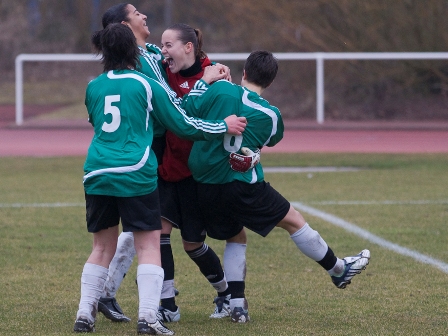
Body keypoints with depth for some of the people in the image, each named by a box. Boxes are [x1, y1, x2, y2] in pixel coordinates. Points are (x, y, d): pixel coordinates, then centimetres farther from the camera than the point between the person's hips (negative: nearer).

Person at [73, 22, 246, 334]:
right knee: (149, 246, 0)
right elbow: (183, 124, 5)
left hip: (97, 175, 4)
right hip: (136, 175, -4)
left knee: (103, 247, 16)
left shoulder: (93, 87, 10)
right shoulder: (146, 85, -1)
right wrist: (224, 126, 18)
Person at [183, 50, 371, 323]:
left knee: (234, 235, 23)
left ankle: (237, 305, 16)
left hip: (205, 187, 3)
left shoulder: (219, 90, -8)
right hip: (242, 185, -3)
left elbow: (185, 110, -9)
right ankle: (338, 270, 30)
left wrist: (205, 80, 4)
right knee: (294, 220, 14)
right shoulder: (271, 115, -5)